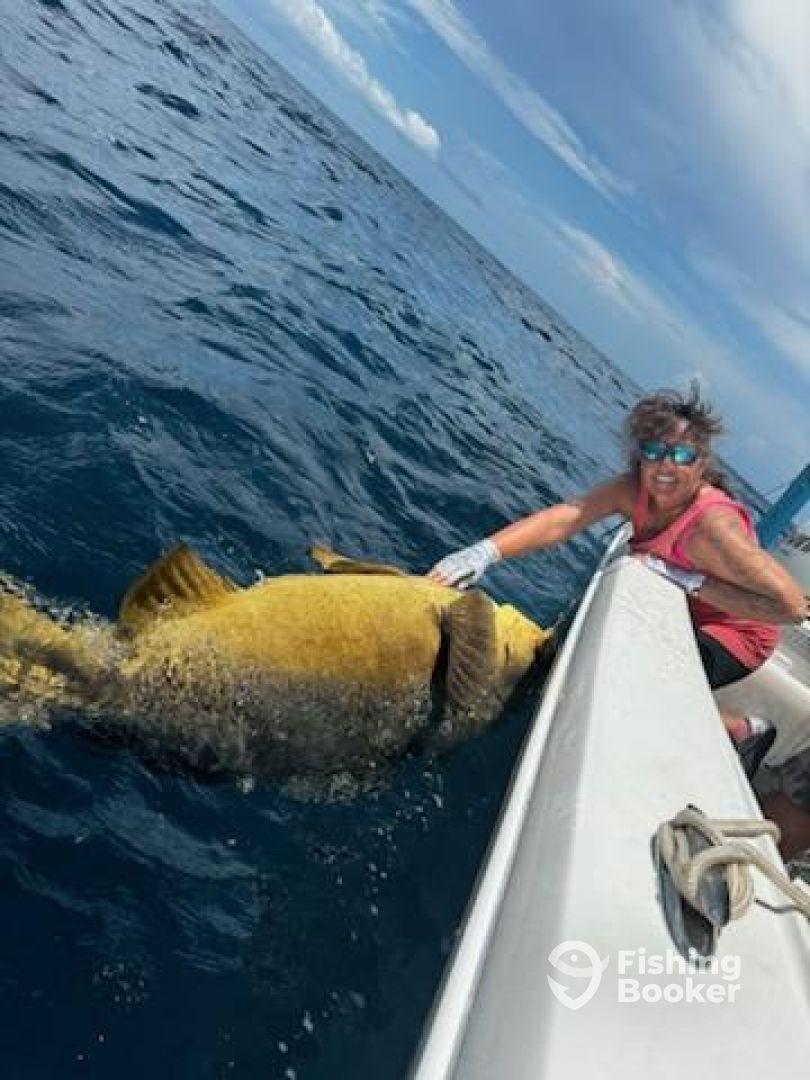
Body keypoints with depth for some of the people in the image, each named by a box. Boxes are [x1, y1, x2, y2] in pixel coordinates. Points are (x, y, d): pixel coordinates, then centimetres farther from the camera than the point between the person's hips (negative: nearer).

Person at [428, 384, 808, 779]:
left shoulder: (713, 525, -33)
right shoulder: (635, 490, -16)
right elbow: (564, 518, -30)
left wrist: (690, 580, -34)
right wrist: (484, 552, -44)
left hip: (734, 633, -6)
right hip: (676, 613, 7)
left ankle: (747, 730, 1)